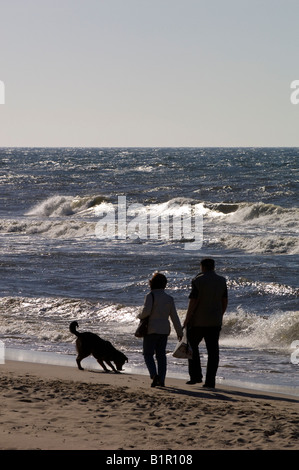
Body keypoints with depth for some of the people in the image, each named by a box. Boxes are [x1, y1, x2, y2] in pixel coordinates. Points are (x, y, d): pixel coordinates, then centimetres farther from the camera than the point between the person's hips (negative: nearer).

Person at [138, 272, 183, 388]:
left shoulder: (150, 296, -10)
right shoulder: (169, 298, 6)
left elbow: (146, 311, -21)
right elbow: (174, 316, 7)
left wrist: (139, 316, 1)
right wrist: (179, 331, 13)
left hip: (152, 330, -5)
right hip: (164, 330, 5)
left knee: (148, 353, 1)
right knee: (161, 354, 11)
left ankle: (154, 375, -20)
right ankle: (161, 379, 8)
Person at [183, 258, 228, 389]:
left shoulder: (198, 280, -11)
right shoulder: (222, 281, 5)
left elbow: (193, 302, -14)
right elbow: (224, 302, 9)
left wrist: (187, 319, -8)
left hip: (198, 321, -4)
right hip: (215, 322, 4)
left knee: (192, 345, 14)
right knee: (213, 350, 4)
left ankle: (196, 375, 8)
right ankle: (210, 380, 2)